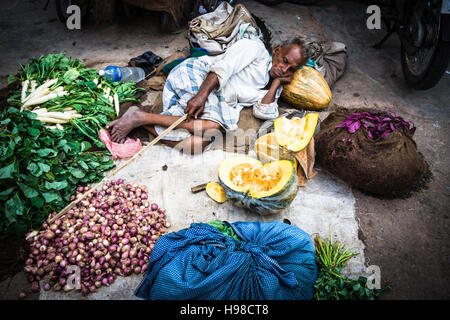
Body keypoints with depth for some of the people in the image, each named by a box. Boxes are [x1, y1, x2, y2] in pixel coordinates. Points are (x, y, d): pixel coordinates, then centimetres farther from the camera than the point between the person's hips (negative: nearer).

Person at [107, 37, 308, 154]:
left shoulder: (268, 88, 21)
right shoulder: (256, 48, 3)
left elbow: (264, 113, 2)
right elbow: (223, 67, -11)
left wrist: (278, 82, 4)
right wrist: (202, 94, -24)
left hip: (212, 100, 6)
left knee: (195, 144, -21)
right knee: (213, 126, -32)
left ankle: (137, 122, -14)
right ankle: (139, 117, -21)